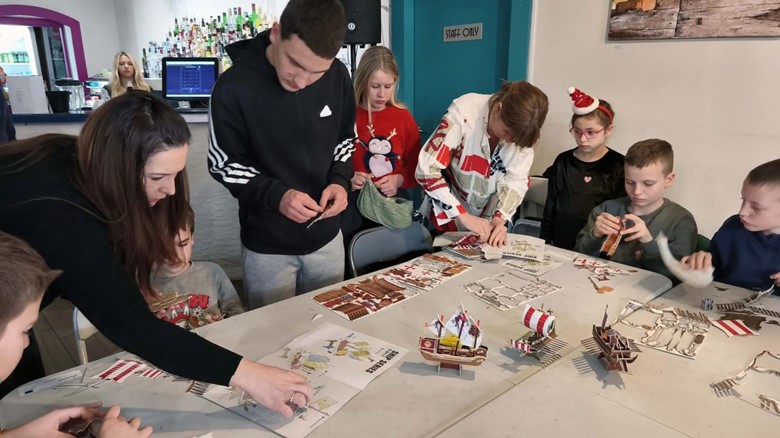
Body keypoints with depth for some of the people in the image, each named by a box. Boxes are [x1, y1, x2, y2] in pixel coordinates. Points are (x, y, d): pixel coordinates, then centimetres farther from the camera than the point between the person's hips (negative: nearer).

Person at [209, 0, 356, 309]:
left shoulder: (338, 77, -8)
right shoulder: (234, 87, -19)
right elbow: (223, 164, -11)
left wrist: (340, 180, -13)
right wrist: (275, 195, -26)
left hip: (326, 236, 3)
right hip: (267, 244, -3)